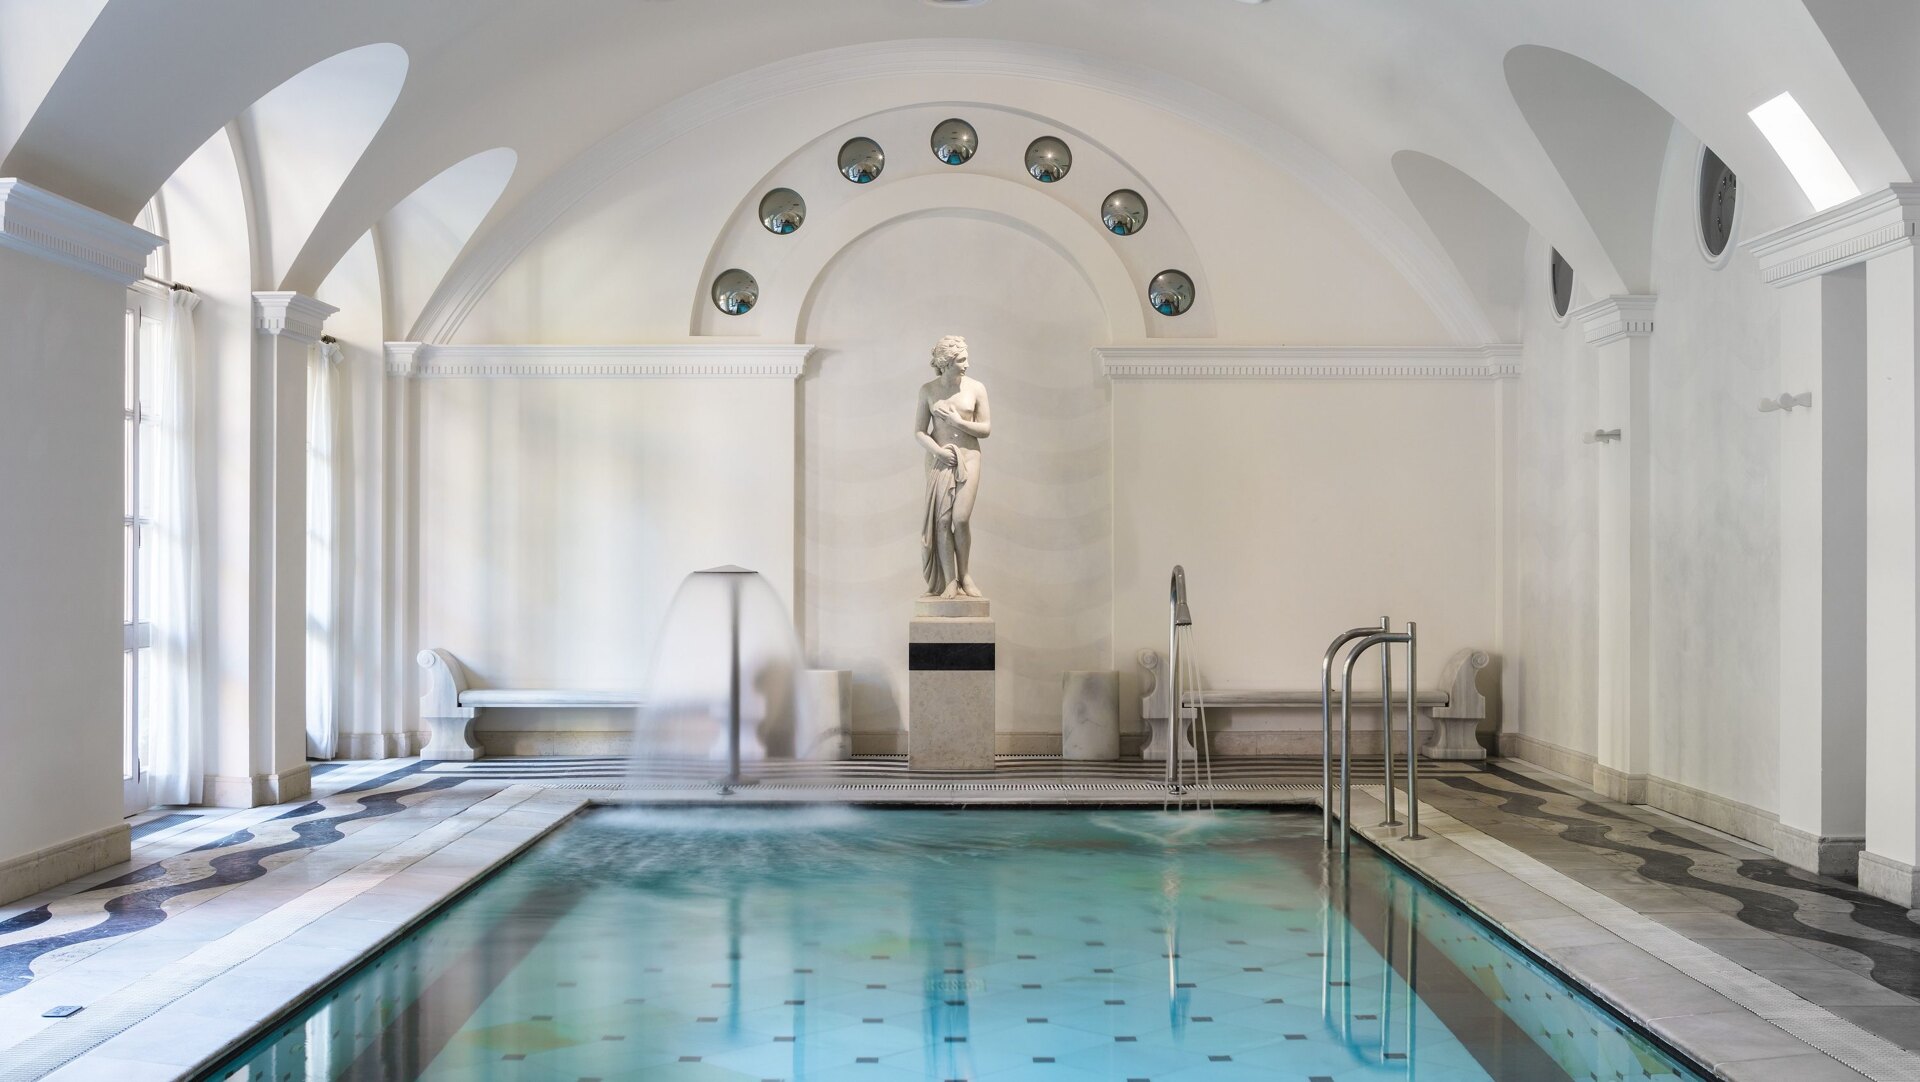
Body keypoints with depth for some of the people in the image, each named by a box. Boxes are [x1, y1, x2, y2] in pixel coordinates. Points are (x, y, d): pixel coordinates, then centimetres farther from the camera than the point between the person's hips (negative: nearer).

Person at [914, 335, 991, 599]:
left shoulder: (976, 388, 1)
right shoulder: (929, 390, 0)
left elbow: (986, 429, 2)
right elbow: (919, 431, 3)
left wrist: (957, 421, -10)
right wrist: (937, 450, -13)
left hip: (968, 458, 0)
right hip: (940, 459, 0)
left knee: (961, 517, -10)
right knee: (942, 519, -4)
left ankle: (964, 575, 9)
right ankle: (950, 580, 2)